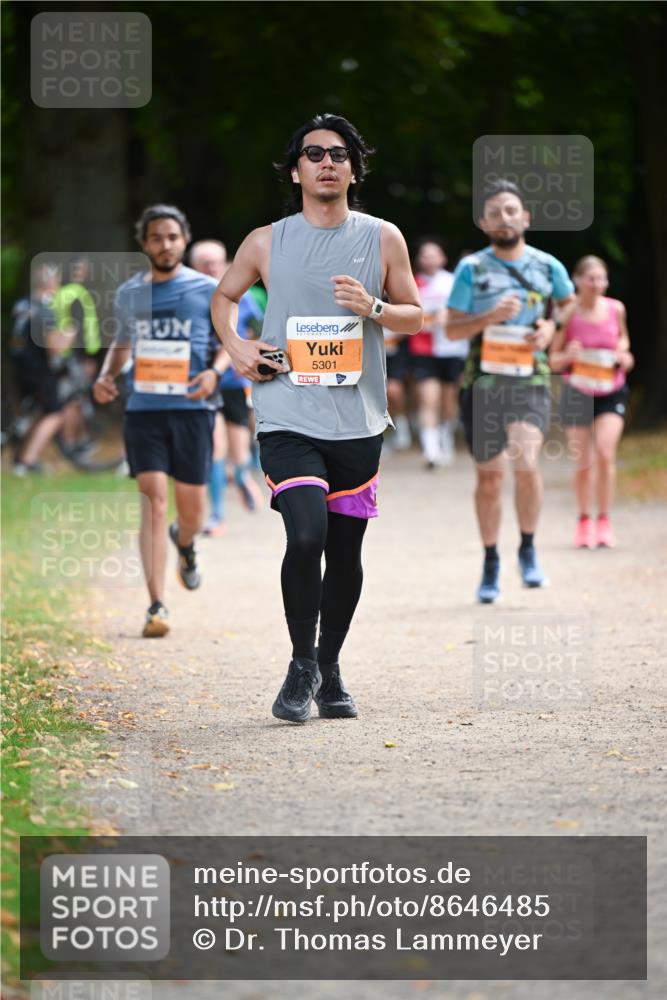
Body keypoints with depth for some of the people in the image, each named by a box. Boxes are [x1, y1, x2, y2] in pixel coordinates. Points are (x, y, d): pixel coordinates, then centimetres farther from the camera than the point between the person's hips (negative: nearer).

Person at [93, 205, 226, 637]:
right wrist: (107, 374, 3)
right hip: (144, 410, 1)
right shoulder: (129, 294, 9)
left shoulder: (208, 290, 1)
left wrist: (215, 371, -12)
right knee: (154, 501, -13)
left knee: (192, 510, 7)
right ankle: (157, 606, -14)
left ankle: (185, 543, 47)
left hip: (191, 410, 0)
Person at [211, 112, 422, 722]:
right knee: (307, 536, -19)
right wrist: (236, 347, 2)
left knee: (346, 550, 8)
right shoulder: (266, 244, 4)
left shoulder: (383, 239, 5)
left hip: (358, 423, 2)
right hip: (289, 420, -2)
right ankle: (301, 666, -1)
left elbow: (415, 315, 11)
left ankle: (330, 669, 26)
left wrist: (372, 309, -9)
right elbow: (224, 296, 20)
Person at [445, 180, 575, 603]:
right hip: (483, 382, 1)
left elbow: (571, 307, 23)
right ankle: (491, 563, 23)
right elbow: (452, 329, 0)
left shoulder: (548, 266, 5)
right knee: (489, 476, 6)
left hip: (531, 381, 0)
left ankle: (529, 549, -1)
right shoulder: (471, 269, 1)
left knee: (526, 461, -21)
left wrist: (551, 328, 3)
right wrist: (490, 317, -17)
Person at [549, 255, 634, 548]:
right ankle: (584, 521, 24)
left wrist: (624, 354, -5)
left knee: (605, 453, -18)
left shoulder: (615, 309, -5)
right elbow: (554, 361, -5)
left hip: (611, 392, 0)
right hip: (577, 393, 0)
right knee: (583, 463, 3)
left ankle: (604, 521, -6)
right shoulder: (569, 314, -11)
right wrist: (568, 356, -26)